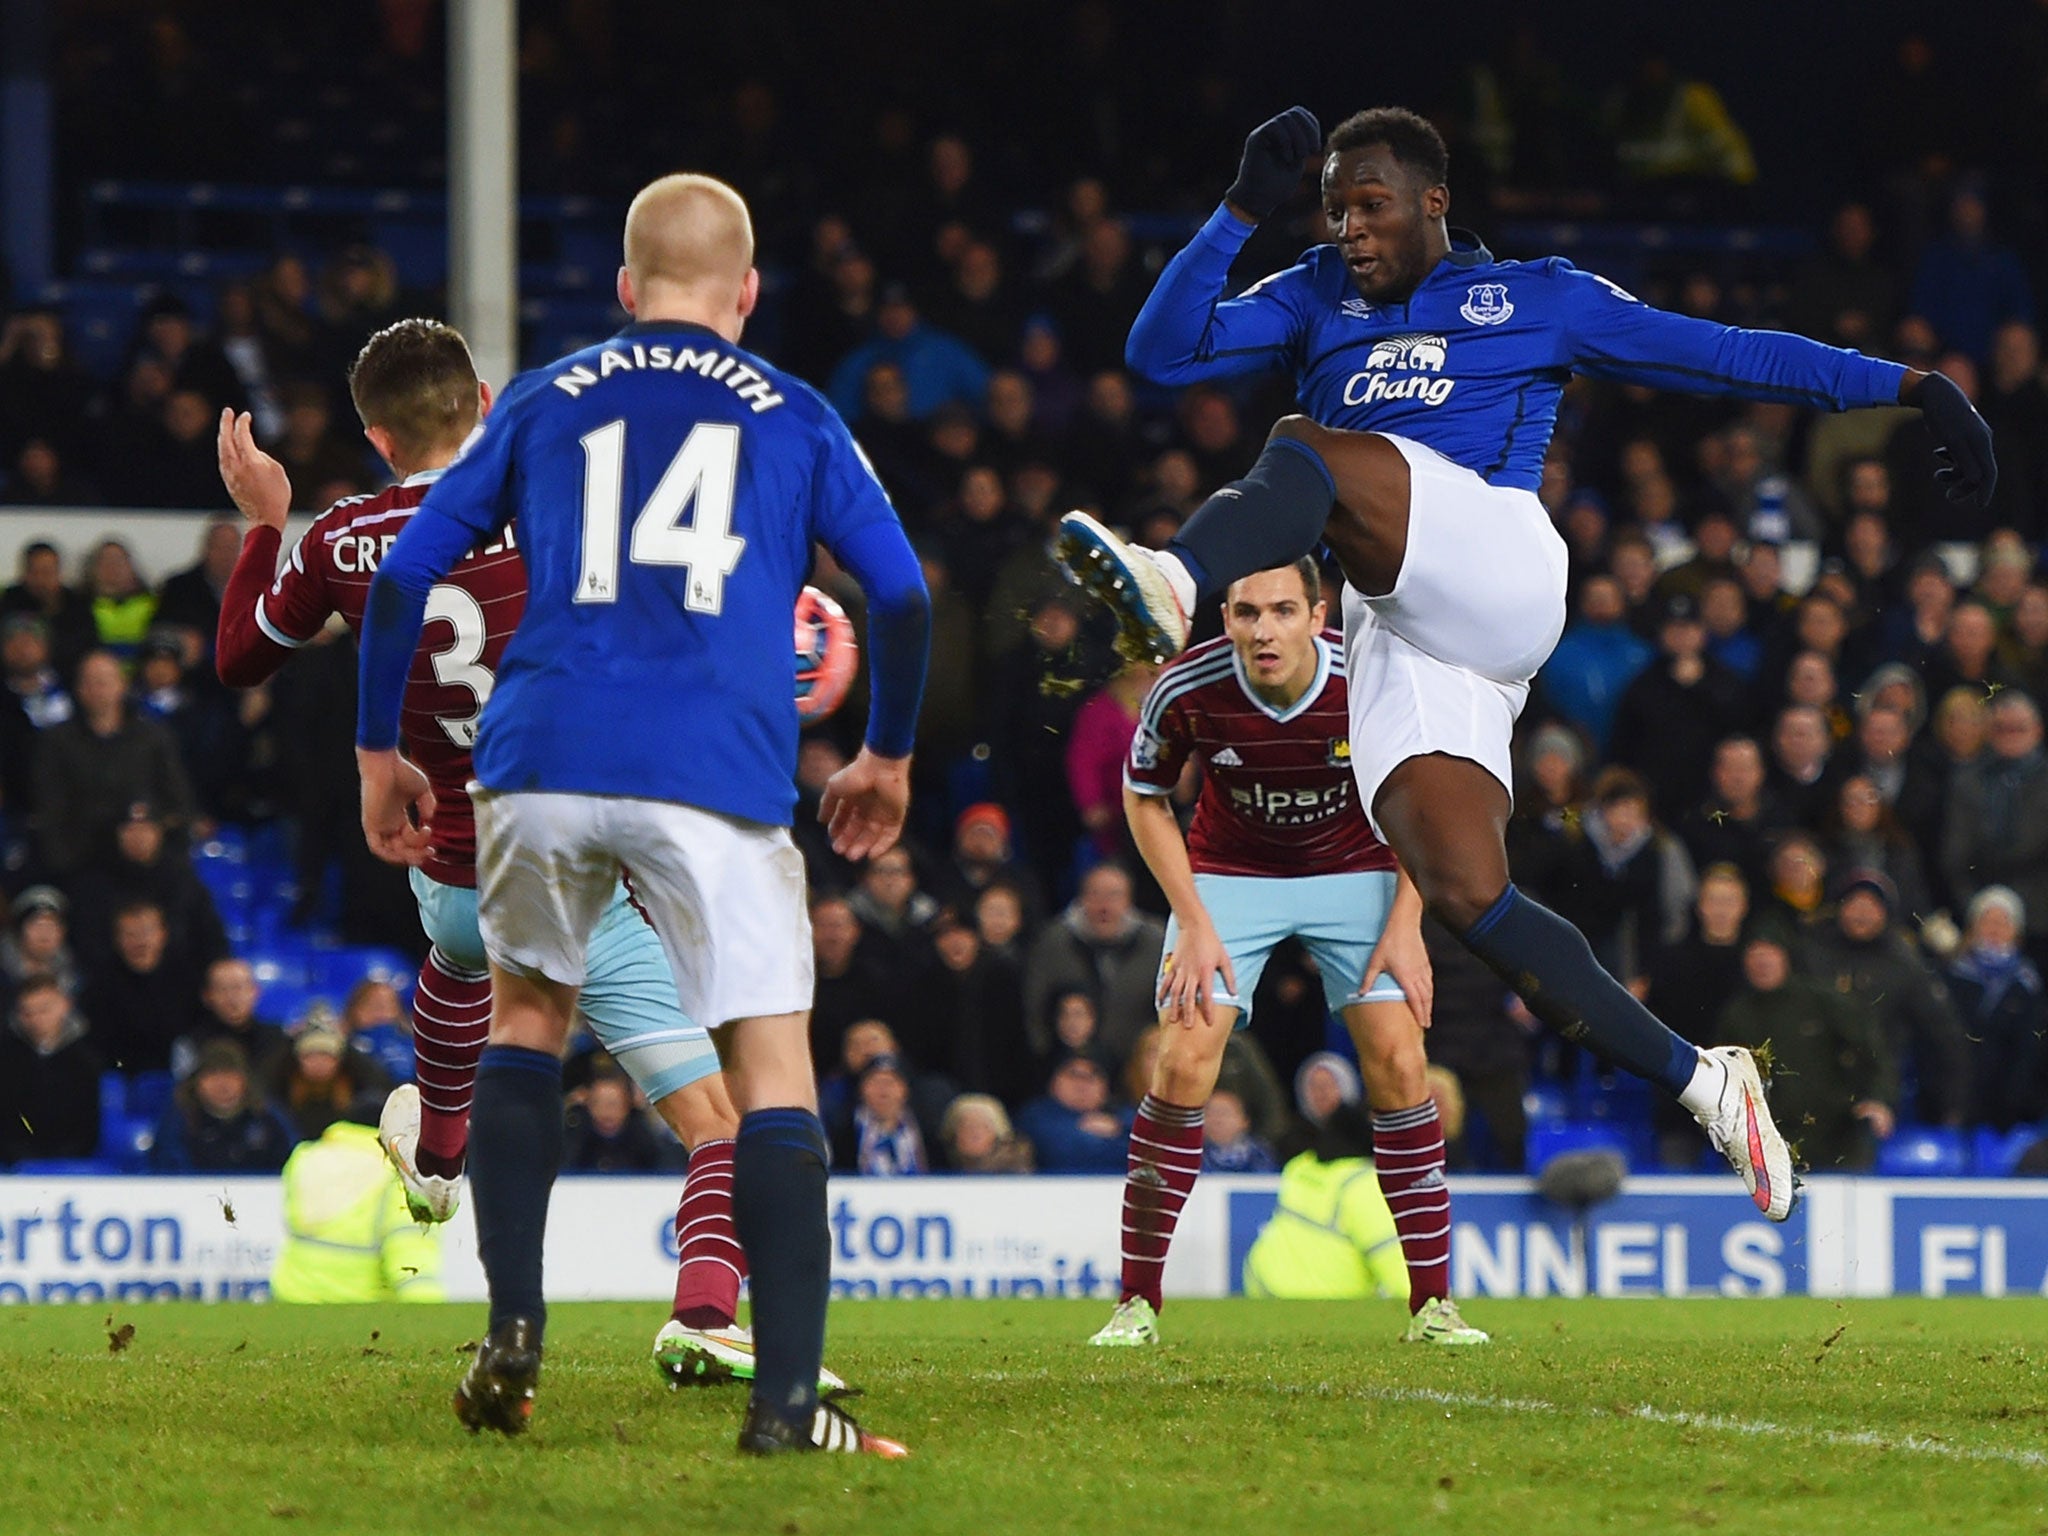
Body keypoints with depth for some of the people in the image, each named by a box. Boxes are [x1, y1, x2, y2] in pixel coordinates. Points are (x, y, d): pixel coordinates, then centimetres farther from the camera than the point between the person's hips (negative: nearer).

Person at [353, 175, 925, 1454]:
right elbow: (902, 592, 12)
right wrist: (889, 758, 26)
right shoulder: (795, 417, 16)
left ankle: (512, 1335, 14)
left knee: (528, 1011, 24)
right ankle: (787, 1399, -12)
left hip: (543, 763, 2)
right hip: (717, 773, -2)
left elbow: (404, 574, 14)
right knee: (774, 1062, -1)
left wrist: (380, 751, 23)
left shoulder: (546, 401, 18)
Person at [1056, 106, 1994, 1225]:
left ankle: (1173, 587, -60)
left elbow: (1725, 356, 19)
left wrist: (1907, 387, 15)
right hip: (1393, 628, 4)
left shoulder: (1538, 300, 18)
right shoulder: (1315, 302, 27)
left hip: (1497, 568, -4)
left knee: (1310, 454, -29)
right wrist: (1242, 211, 6)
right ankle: (1699, 1082, -5)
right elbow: (1162, 353, 15)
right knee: (1463, 893, -13)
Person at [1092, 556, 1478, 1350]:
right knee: (1184, 1061, -15)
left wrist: (1406, 921, -12)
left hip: (1355, 872, 0)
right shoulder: (1186, 691, -24)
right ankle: (1137, 1304, -5)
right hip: (1229, 873, 0)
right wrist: (1193, 922, -12)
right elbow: (1144, 798, -5)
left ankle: (1432, 1304, -3)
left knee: (1398, 1059, -12)